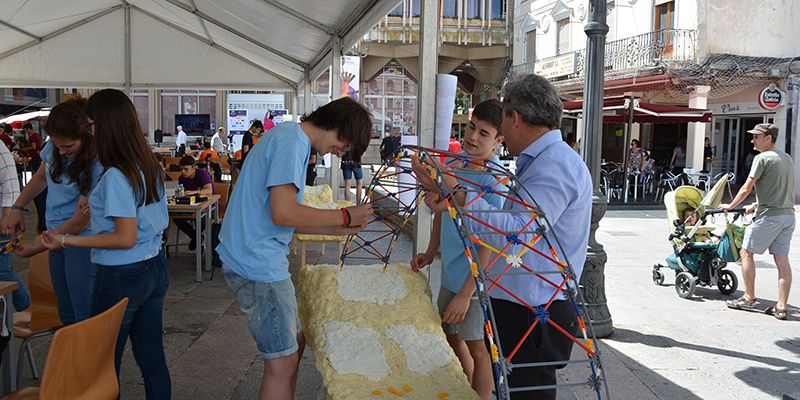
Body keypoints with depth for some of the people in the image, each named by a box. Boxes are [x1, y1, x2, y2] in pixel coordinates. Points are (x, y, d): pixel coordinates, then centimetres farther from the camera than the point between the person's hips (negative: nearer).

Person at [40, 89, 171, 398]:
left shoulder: (116, 176, -20)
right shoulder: (151, 167, 5)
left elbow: (126, 238, -21)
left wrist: (66, 241, -16)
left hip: (121, 278, -8)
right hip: (156, 269, 8)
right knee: (153, 359, 15)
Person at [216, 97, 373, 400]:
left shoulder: (290, 138, 18)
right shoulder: (291, 140, -14)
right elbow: (283, 213, -24)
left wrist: (336, 229, 11)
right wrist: (345, 216, -13)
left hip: (261, 259, 10)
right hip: (258, 264, -10)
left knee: (294, 342, 19)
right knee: (283, 362, -2)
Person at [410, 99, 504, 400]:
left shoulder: (495, 180, -21)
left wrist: (465, 294, -22)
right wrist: (430, 253, 12)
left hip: (476, 279, -8)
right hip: (450, 273, 8)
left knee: (477, 347, 5)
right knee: (451, 335, 21)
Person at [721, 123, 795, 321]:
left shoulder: (762, 158, -11)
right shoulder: (786, 158, 14)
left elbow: (747, 188, -10)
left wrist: (730, 206, 4)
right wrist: (756, 205, 24)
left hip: (769, 216, -8)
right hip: (788, 214, 8)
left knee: (746, 253, 6)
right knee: (782, 259, 6)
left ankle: (749, 298, 12)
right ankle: (782, 306, 6)